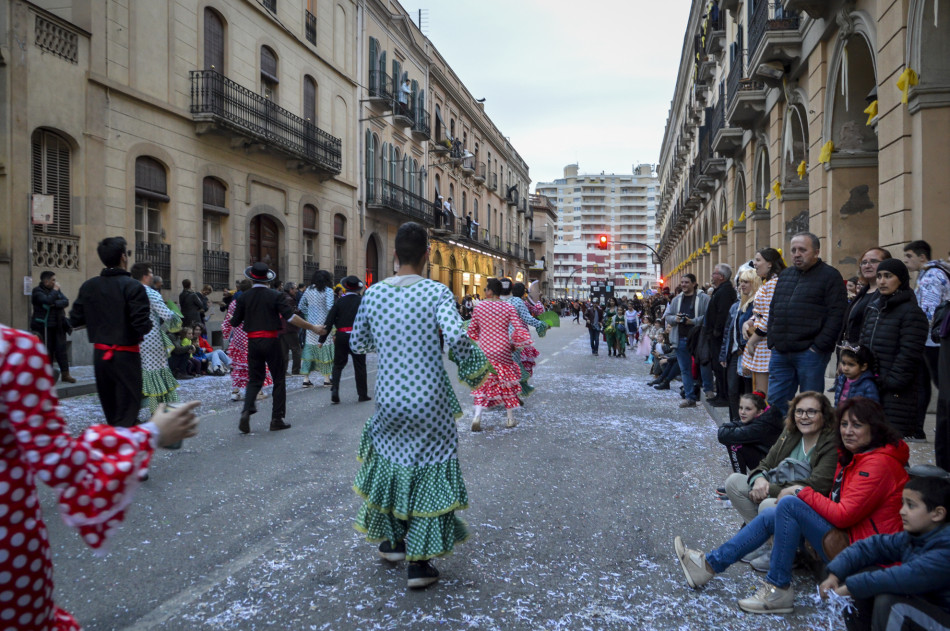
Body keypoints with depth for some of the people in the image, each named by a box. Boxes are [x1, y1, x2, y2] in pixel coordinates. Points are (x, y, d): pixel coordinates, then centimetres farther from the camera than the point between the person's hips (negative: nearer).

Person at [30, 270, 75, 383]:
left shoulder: (57, 289, 12)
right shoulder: (37, 291, -5)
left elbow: (66, 301, -1)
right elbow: (48, 301, -23)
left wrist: (55, 304, -17)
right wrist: (55, 290, -11)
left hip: (58, 326, 5)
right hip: (44, 327, -5)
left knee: (61, 349, 2)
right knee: (47, 351, -1)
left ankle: (65, 374, 4)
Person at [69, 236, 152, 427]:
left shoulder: (88, 287, 3)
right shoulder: (133, 287, -15)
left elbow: (74, 320, 6)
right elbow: (143, 325, -20)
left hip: (100, 354, 6)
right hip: (126, 355, -6)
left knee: (110, 410, 19)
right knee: (127, 414, -3)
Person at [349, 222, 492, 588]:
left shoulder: (374, 293, 0)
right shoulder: (436, 292, -11)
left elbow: (357, 344, 10)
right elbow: (456, 336, -26)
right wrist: (473, 368, -9)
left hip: (389, 400, 4)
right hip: (430, 400, -3)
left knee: (392, 461, 24)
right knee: (429, 471, 7)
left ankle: (392, 539, 37)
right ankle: (419, 562, 12)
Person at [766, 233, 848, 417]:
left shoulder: (830, 276, -2)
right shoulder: (785, 275, 18)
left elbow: (837, 314, -10)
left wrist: (819, 347, -15)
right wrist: (772, 341, 10)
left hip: (810, 352, -6)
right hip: (780, 353, 6)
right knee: (776, 402, 8)